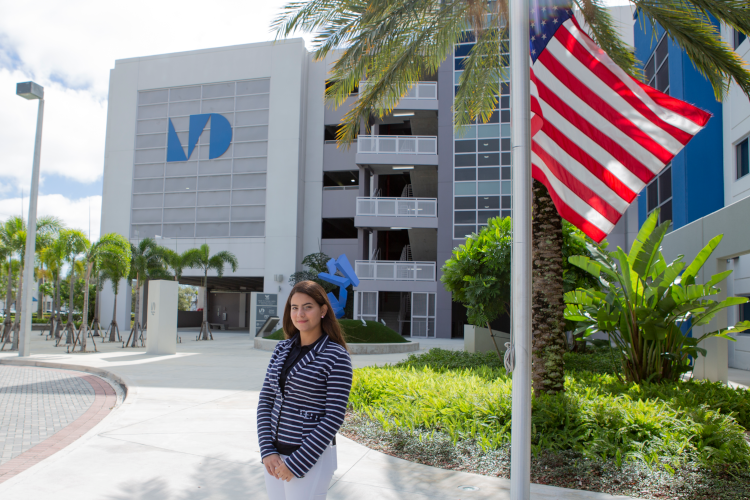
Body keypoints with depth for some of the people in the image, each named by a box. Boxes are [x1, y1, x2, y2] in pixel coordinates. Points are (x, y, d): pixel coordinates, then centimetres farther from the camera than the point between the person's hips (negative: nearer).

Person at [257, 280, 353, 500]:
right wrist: (267, 451, -6)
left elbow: (334, 417, -15)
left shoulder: (337, 356, -14)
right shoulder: (282, 349, 4)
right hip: (275, 455, 6)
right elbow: (265, 400, 5)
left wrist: (296, 463, -15)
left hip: (311, 458, -5)